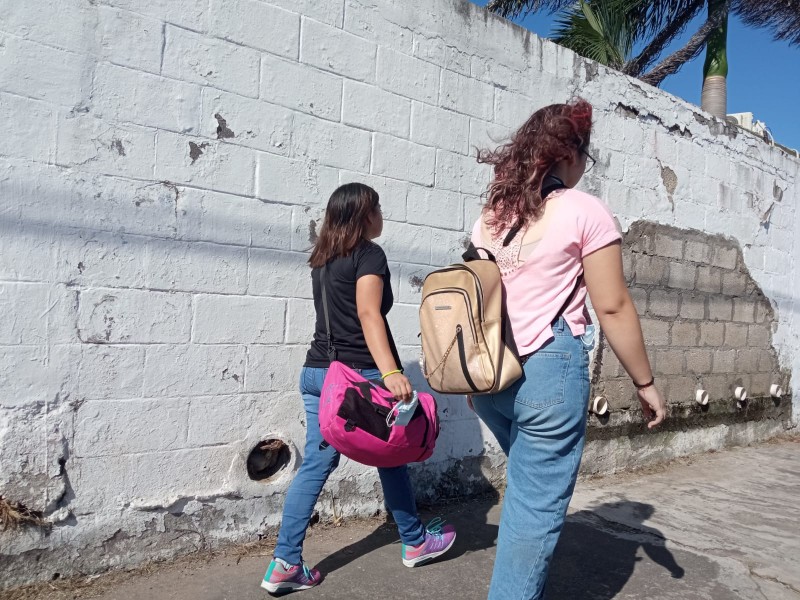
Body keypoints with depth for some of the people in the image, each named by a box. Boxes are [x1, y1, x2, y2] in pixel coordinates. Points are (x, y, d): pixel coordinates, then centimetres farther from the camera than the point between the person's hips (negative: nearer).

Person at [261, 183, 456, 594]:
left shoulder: (321, 259, 15)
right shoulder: (369, 254, -8)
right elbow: (369, 314, -21)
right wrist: (390, 371, -31)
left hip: (317, 371, 7)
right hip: (358, 373, -7)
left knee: (316, 464, 7)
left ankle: (285, 564, 6)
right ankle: (415, 542, 29)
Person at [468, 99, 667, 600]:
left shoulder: (491, 215, 12)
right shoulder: (585, 211, -6)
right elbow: (613, 307, -9)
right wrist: (645, 382, 1)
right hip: (549, 370, -6)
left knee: (527, 486, 27)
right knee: (537, 505, 6)